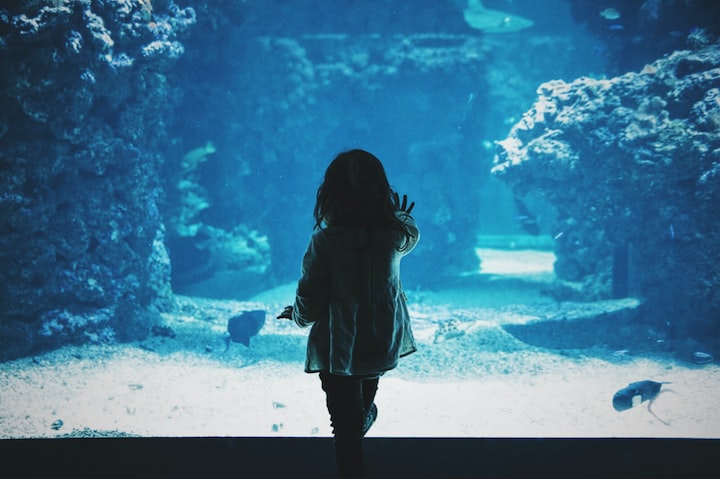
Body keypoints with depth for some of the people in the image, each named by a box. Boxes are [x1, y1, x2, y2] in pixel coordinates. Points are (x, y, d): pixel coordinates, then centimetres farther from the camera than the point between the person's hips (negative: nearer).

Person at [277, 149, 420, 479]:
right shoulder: (395, 234, -10)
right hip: (386, 342, 5)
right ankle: (365, 415, 62)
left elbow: (308, 305, -15)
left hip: (339, 349, -5)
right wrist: (402, 216, 39)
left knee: (346, 427, 7)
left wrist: (295, 315, 8)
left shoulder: (324, 239, -21)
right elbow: (411, 238, 18)